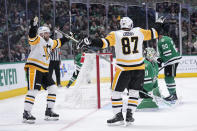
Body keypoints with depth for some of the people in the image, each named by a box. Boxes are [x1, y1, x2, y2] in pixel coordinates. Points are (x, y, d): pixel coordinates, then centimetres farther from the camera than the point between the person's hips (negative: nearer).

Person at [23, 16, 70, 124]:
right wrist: (33, 25, -44)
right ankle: (26, 113, -17)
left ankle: (49, 112, 14)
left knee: (53, 88, 7)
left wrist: (66, 38, 41)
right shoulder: (37, 39, -7)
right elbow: (32, 36, -29)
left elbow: (57, 43, 38)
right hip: (33, 68, -9)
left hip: (44, 70, 9)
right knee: (33, 90, -17)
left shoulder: (50, 42, 19)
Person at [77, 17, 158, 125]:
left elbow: (104, 42, -13)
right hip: (139, 67, 3)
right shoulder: (139, 32, 6)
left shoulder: (116, 34, -1)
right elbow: (152, 34, 17)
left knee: (116, 92, 7)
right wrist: (154, 31, 39)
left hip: (123, 68, -3)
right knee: (134, 92, 14)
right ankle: (129, 115, 8)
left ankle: (118, 116, 2)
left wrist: (89, 42, -11)